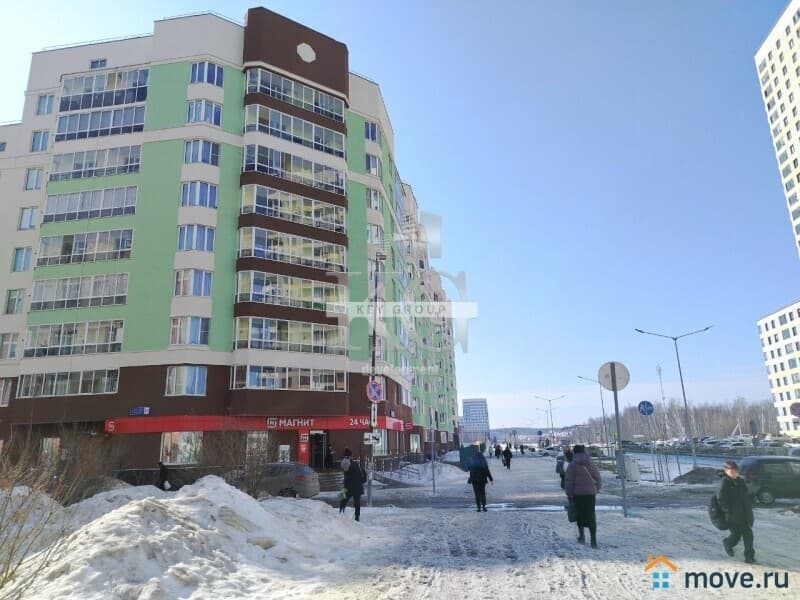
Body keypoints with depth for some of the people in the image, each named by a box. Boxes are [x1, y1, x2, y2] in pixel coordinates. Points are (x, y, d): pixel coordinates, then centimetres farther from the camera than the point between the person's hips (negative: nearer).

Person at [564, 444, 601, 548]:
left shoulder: (572, 465, -7)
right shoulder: (591, 464, 2)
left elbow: (569, 482, -9)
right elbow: (598, 479, 6)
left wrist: (569, 495, 0)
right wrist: (596, 490, 20)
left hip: (578, 493, -2)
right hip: (590, 493, 2)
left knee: (580, 514, 15)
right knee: (591, 516, 5)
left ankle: (581, 536, 21)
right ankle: (593, 541, 0)